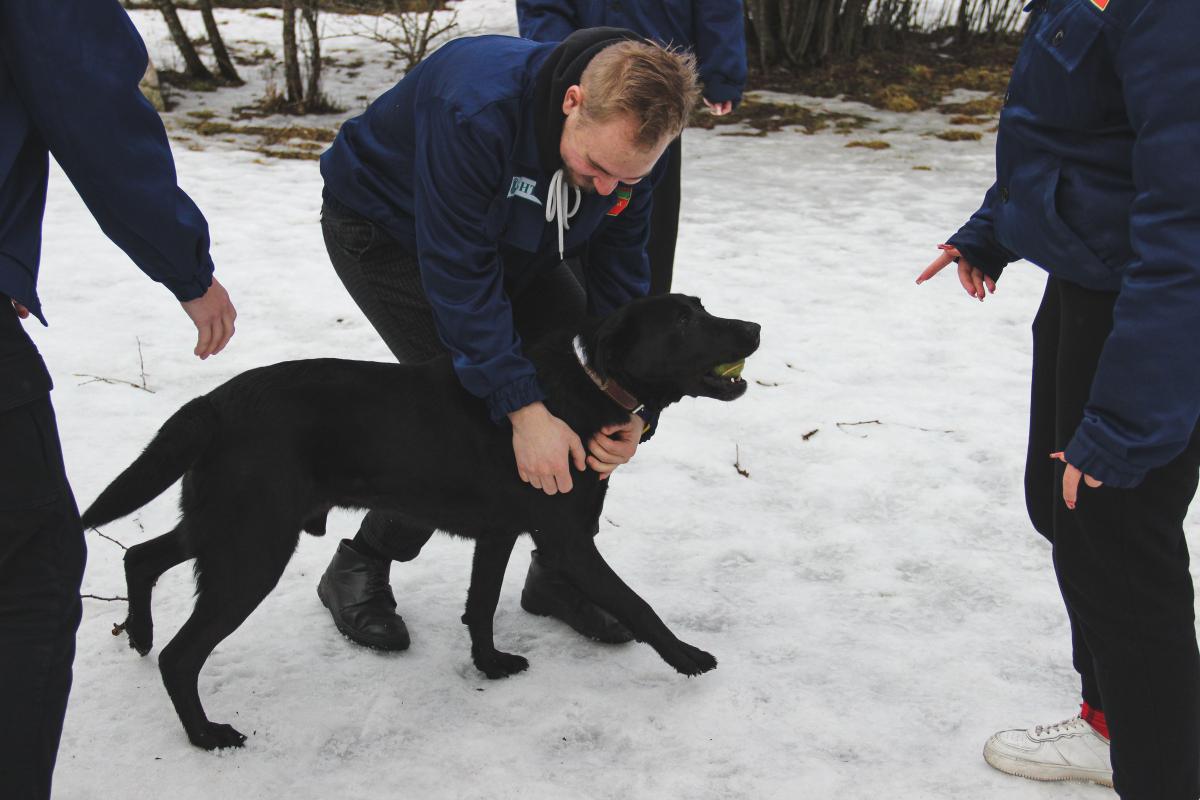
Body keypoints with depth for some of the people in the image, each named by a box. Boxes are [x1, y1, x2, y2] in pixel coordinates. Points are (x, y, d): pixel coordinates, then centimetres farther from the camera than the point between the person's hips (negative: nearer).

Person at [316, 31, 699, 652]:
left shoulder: (632, 138, -22)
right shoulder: (478, 109, -42)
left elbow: (620, 271, -14)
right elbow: (458, 272, -38)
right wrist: (523, 408, -43)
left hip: (516, 240, 6)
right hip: (384, 226, -6)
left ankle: (561, 572, 11)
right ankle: (358, 572, 1)